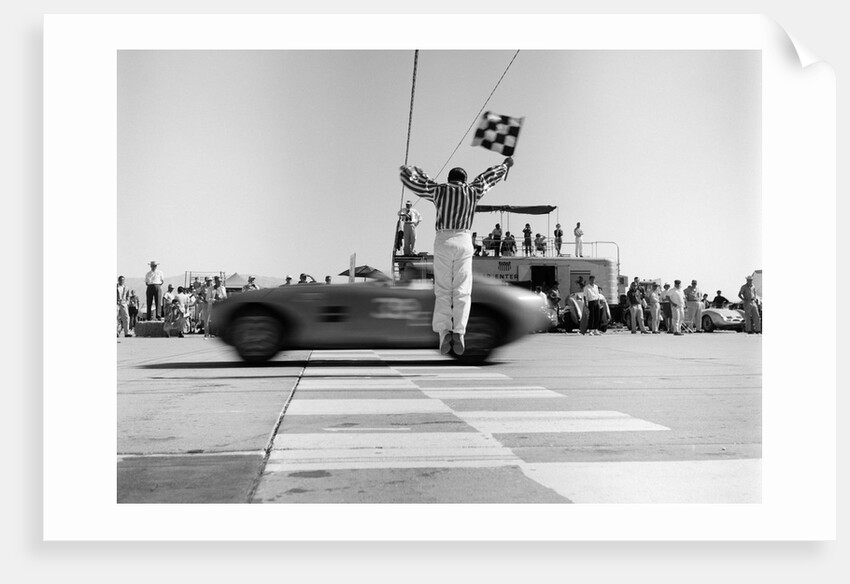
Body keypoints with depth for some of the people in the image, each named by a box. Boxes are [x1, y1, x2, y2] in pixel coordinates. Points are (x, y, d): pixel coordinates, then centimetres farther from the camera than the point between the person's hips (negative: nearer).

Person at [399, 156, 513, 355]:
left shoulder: (439, 189, 10)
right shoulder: (472, 190, 13)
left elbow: (408, 179, 17)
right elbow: (490, 176, 31)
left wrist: (414, 171, 40)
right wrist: (505, 165, 49)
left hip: (443, 241, 0)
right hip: (464, 241, 0)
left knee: (442, 291, 3)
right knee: (462, 291, 2)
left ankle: (444, 331, -13)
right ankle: (459, 331, -15)